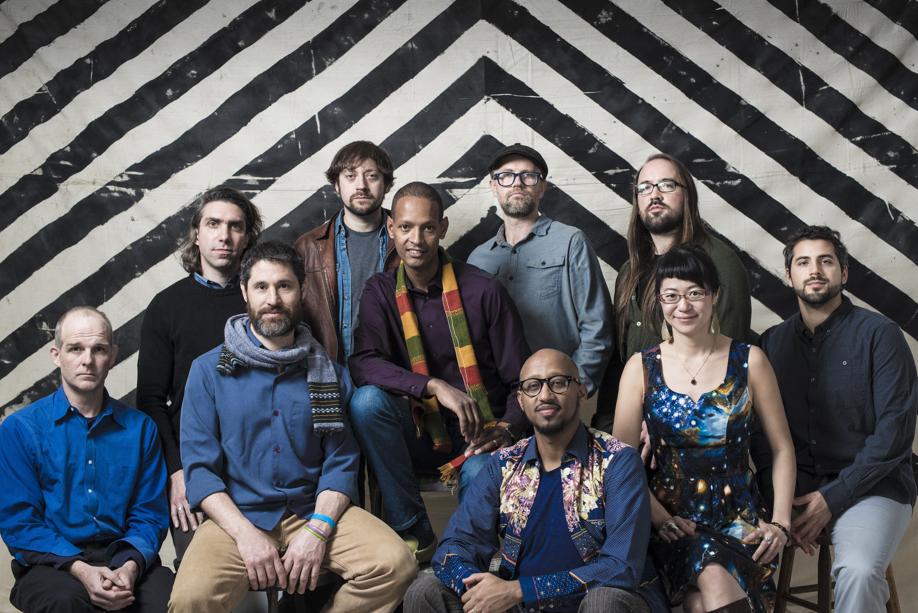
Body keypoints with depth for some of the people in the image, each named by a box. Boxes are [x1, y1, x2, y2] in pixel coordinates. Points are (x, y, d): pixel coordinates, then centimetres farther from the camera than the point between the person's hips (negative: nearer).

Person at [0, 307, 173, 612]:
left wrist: (131, 566, -15)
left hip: (123, 560, 2)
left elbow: (149, 514, 6)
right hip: (52, 564, -1)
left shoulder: (140, 427, 8)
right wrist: (80, 569, -18)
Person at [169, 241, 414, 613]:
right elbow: (199, 466, -3)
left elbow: (341, 461, 2)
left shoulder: (329, 372, 8)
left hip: (314, 513, 2)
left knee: (394, 563, -22)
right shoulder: (209, 370, 3)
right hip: (237, 516, -2)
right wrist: (246, 534, -17)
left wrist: (318, 531, -14)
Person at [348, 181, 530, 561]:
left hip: (479, 434, -2)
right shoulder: (381, 292, 2)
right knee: (367, 401, -27)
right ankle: (413, 532, -18)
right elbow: (363, 364, -16)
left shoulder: (483, 290, -4)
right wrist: (435, 386, -30)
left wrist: (507, 430, -20)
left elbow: (521, 379, -1)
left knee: (480, 474, -36)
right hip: (419, 434, 3)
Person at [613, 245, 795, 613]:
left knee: (715, 582, -32)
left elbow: (782, 449, 7)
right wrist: (658, 516, -12)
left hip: (739, 517, 0)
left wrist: (781, 523, -4)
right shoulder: (641, 368, 3)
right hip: (672, 520, 0)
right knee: (713, 579, -31)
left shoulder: (749, 361, 3)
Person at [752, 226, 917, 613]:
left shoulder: (879, 335, -3)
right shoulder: (773, 342, 10)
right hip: (792, 485, 4)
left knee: (859, 572, -32)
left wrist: (833, 498, -15)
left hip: (869, 484, -3)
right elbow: (761, 429, 5)